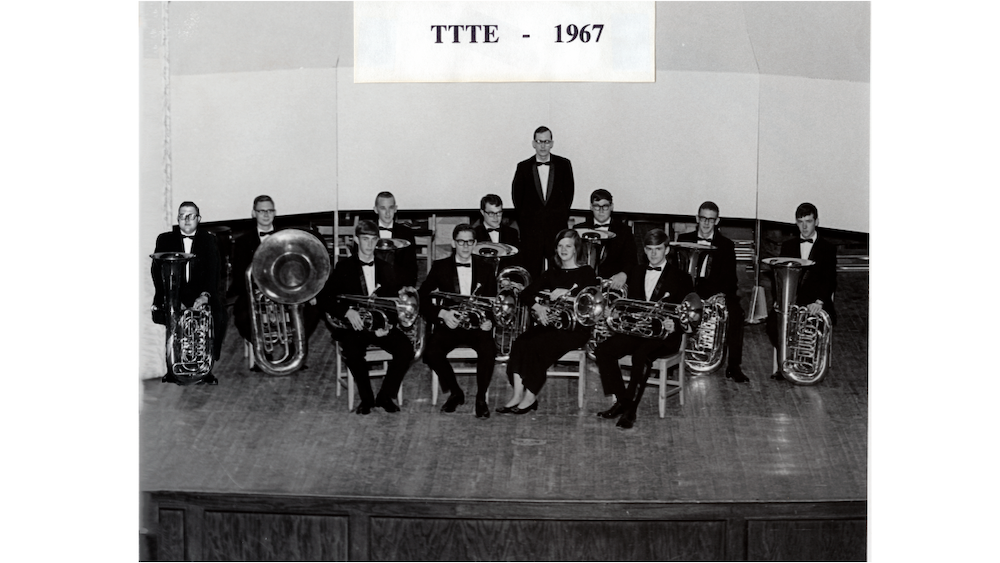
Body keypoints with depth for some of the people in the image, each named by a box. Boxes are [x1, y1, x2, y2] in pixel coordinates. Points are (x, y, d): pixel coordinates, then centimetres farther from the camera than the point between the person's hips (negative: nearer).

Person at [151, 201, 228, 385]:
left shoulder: (208, 240, 10)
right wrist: (169, 298, -18)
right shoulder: (165, 240, 9)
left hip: (200, 294, 0)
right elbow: (157, 272, -1)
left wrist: (205, 295, -23)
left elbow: (213, 271, -3)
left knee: (219, 314, -29)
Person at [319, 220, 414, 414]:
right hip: (353, 326, -3)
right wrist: (347, 311, -19)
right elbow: (324, 298, -1)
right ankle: (366, 398, -14)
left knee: (405, 348, -25)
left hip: (382, 325, 3)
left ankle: (385, 396, -8)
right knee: (353, 352, -36)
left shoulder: (386, 268, 14)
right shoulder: (344, 267, 5)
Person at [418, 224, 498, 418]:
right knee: (432, 353, -29)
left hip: (477, 325, 0)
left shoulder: (486, 269, 12)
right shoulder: (440, 267, 8)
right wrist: (442, 313, -14)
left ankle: (481, 398, -11)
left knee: (488, 350, -33)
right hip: (449, 324, 0)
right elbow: (423, 298, 3)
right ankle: (455, 393, -3)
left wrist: (489, 320, -11)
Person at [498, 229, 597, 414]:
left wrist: (567, 292, -21)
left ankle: (531, 397, -20)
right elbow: (525, 294, 11)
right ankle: (517, 394, -29)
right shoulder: (552, 274, 19)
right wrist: (537, 306, -9)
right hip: (552, 323, 5)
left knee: (537, 345, -29)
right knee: (521, 342, -24)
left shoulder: (587, 272, 5)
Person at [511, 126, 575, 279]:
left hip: (557, 228, 0)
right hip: (531, 229, 0)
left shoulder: (563, 165, 4)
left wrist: (562, 215, 6)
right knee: (531, 271, -3)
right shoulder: (523, 167, 3)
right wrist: (524, 218, 7)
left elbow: (568, 192, 10)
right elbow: (516, 196, 9)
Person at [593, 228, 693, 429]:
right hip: (635, 330, 5)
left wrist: (674, 325, -26)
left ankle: (630, 410, -30)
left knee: (641, 355, -37)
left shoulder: (680, 278, 4)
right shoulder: (636, 273, 20)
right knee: (603, 350, -21)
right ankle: (621, 400, -11)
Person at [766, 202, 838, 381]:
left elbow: (830, 280, -3)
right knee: (773, 321, -27)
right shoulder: (788, 246, 16)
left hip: (815, 302, -2)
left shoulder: (827, 248, 6)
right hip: (791, 300, 2)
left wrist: (819, 301, -21)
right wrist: (778, 298, -7)